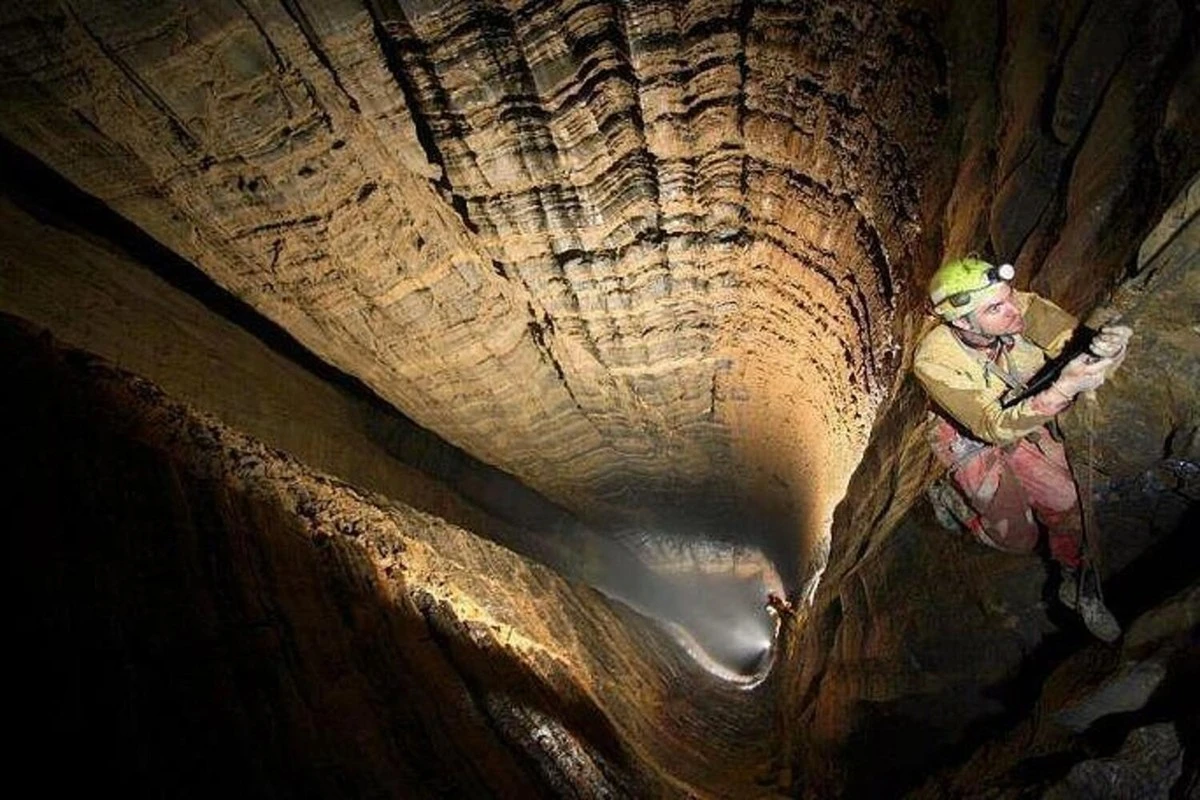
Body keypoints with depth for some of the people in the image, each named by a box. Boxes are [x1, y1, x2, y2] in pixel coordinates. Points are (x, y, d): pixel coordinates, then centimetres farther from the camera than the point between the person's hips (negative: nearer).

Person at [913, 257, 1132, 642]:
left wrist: (1106, 344, -50)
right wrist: (1062, 389, -52)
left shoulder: (1022, 308, -26)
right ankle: (953, 495, 26)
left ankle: (1075, 583, 18)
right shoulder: (934, 360, -36)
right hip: (971, 439, -3)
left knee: (1068, 502, -11)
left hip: (1027, 421, 4)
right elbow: (995, 427, -39)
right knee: (1019, 538, -3)